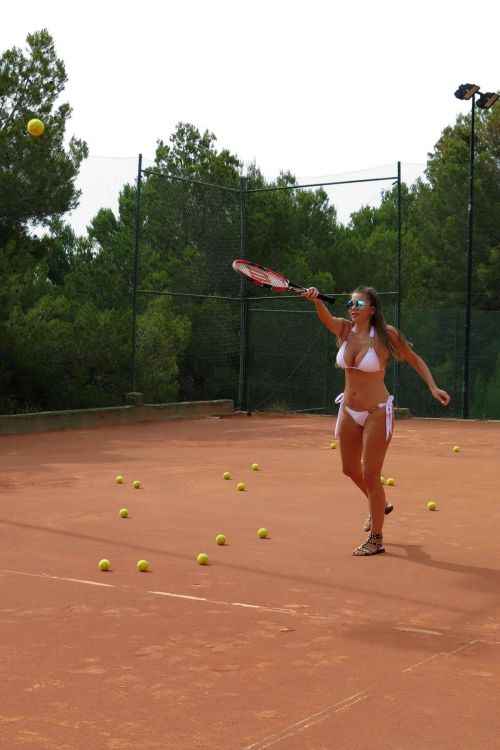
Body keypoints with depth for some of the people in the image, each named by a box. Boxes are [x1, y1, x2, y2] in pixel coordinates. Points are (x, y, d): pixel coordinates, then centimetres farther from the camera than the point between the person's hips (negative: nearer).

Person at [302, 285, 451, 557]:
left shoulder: (386, 334, -13)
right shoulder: (344, 329, -3)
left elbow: (415, 360, -2)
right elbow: (326, 318, -24)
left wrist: (433, 387, -14)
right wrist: (316, 300, -45)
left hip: (377, 413, -6)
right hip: (349, 411, 6)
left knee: (370, 475, -2)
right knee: (350, 469, 18)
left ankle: (376, 540, 12)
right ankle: (379, 506, 47)